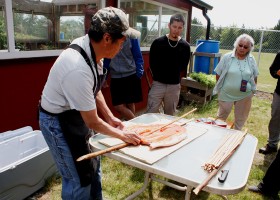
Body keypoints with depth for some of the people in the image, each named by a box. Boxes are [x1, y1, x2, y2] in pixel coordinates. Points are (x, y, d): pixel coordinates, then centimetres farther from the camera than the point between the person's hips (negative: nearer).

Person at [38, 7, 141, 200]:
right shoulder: (78, 70, -36)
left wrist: (110, 117, 3)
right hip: (59, 122, -9)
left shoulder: (90, 48, -9)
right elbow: (93, 122, -26)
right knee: (79, 179, 5)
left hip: (76, 116, 9)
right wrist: (122, 135, -12)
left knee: (92, 166, 22)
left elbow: (95, 90, 6)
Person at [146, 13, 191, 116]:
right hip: (158, 84, -2)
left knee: (170, 116, 13)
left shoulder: (185, 46, 0)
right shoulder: (158, 42, -6)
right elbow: (152, 64, 1)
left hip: (175, 85, 2)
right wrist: (159, 76, 4)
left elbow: (183, 66, 9)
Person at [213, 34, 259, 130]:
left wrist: (252, 88, 4)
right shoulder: (227, 57, -9)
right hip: (226, 94, -2)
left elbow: (255, 76, 9)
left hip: (245, 95, 3)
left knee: (241, 118, 17)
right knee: (221, 116, 13)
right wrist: (220, 86, -3)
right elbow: (218, 74, -3)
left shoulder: (251, 60, -1)